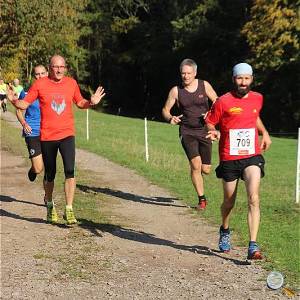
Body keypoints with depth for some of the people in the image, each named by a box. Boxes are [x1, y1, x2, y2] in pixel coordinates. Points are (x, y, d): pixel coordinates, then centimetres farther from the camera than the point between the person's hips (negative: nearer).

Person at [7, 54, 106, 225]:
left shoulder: (72, 83, 4)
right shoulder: (40, 84, -2)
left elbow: (80, 102, 18)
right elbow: (25, 104, 2)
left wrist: (91, 103, -2)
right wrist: (14, 101, -19)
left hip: (67, 134, 0)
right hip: (47, 136, 0)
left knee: (70, 171, -16)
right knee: (50, 175, 11)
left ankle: (69, 210, -11)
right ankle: (50, 205, 35)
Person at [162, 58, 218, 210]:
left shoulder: (204, 85, -1)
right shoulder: (176, 91, -2)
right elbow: (165, 110, 6)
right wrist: (170, 118, -17)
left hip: (204, 131, 2)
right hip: (187, 132, -1)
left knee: (206, 170, 2)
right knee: (195, 164, -18)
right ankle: (202, 199, -4)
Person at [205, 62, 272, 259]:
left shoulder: (258, 99, 7)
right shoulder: (223, 101, -6)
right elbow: (210, 122, 4)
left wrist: (265, 133, 16)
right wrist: (214, 132, -17)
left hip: (252, 156, 1)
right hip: (229, 159, -1)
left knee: (254, 198, -17)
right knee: (229, 202, 11)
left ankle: (253, 247, -19)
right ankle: (225, 231, 43)